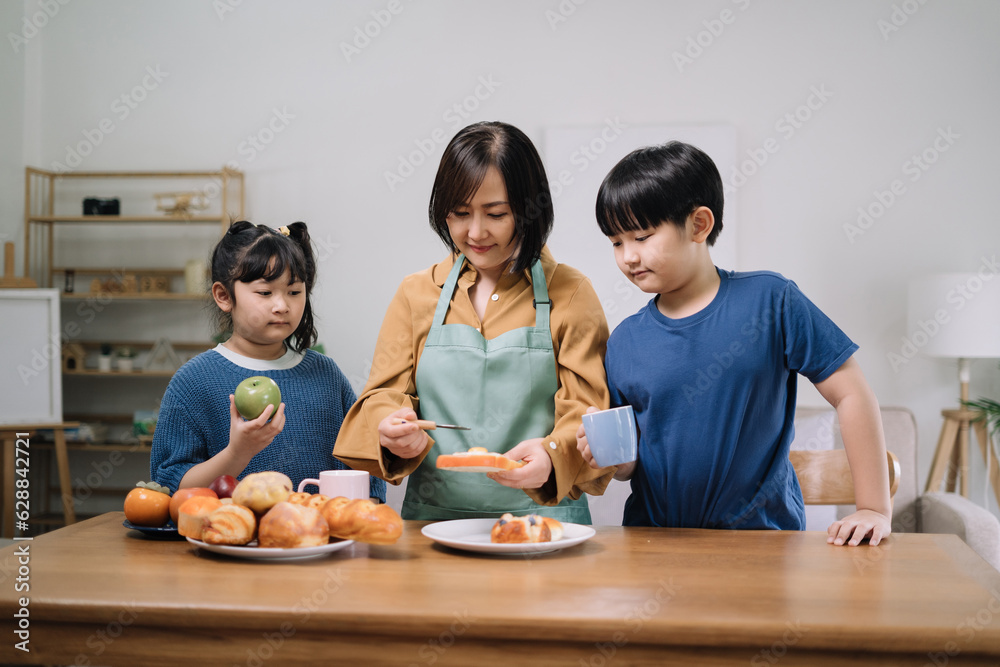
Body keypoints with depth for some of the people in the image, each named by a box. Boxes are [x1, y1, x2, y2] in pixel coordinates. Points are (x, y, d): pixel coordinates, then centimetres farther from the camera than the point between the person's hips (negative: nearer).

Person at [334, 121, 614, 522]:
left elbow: (586, 412, 1)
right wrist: (392, 431, -13)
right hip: (431, 516, 2)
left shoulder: (570, 294, 5)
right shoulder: (416, 293, 13)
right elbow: (384, 394, 11)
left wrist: (551, 457, -21)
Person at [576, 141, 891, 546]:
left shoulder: (768, 300, -6)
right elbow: (630, 464, 9)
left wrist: (874, 509, -7)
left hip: (761, 532, -2)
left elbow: (852, 395, -4)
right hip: (655, 538, 2)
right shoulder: (624, 342, 3)